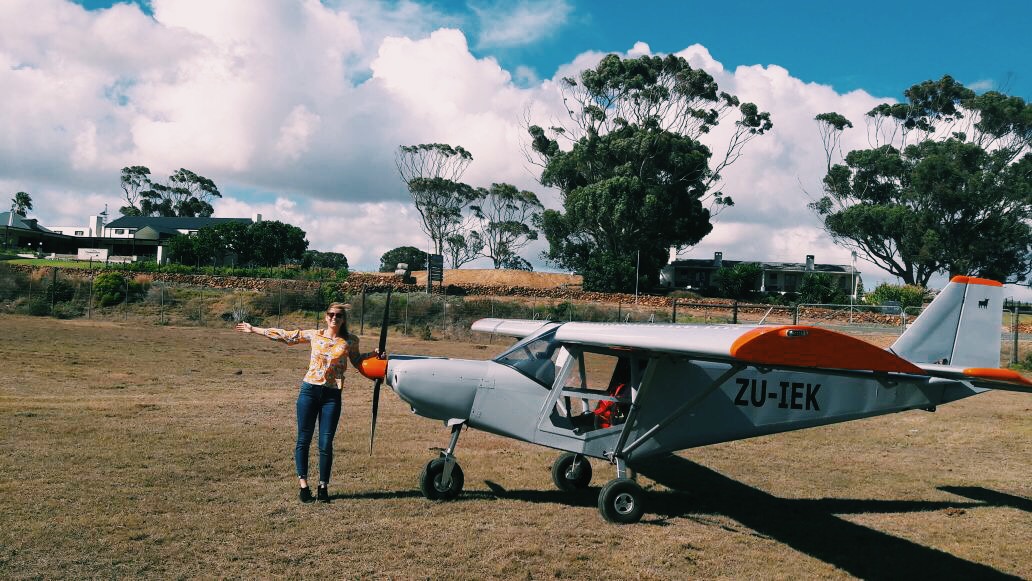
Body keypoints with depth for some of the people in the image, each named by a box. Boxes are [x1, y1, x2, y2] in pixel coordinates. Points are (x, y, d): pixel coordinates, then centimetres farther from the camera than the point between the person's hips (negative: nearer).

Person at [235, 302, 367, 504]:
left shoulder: (350, 341, 4)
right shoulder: (314, 335, 5)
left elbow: (357, 361, 21)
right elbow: (285, 335, 11)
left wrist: (374, 355, 4)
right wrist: (254, 329, 14)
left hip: (332, 395, -1)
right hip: (309, 390, 1)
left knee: (326, 443, 0)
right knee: (304, 439, 2)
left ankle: (323, 486, 12)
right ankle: (303, 484, 11)